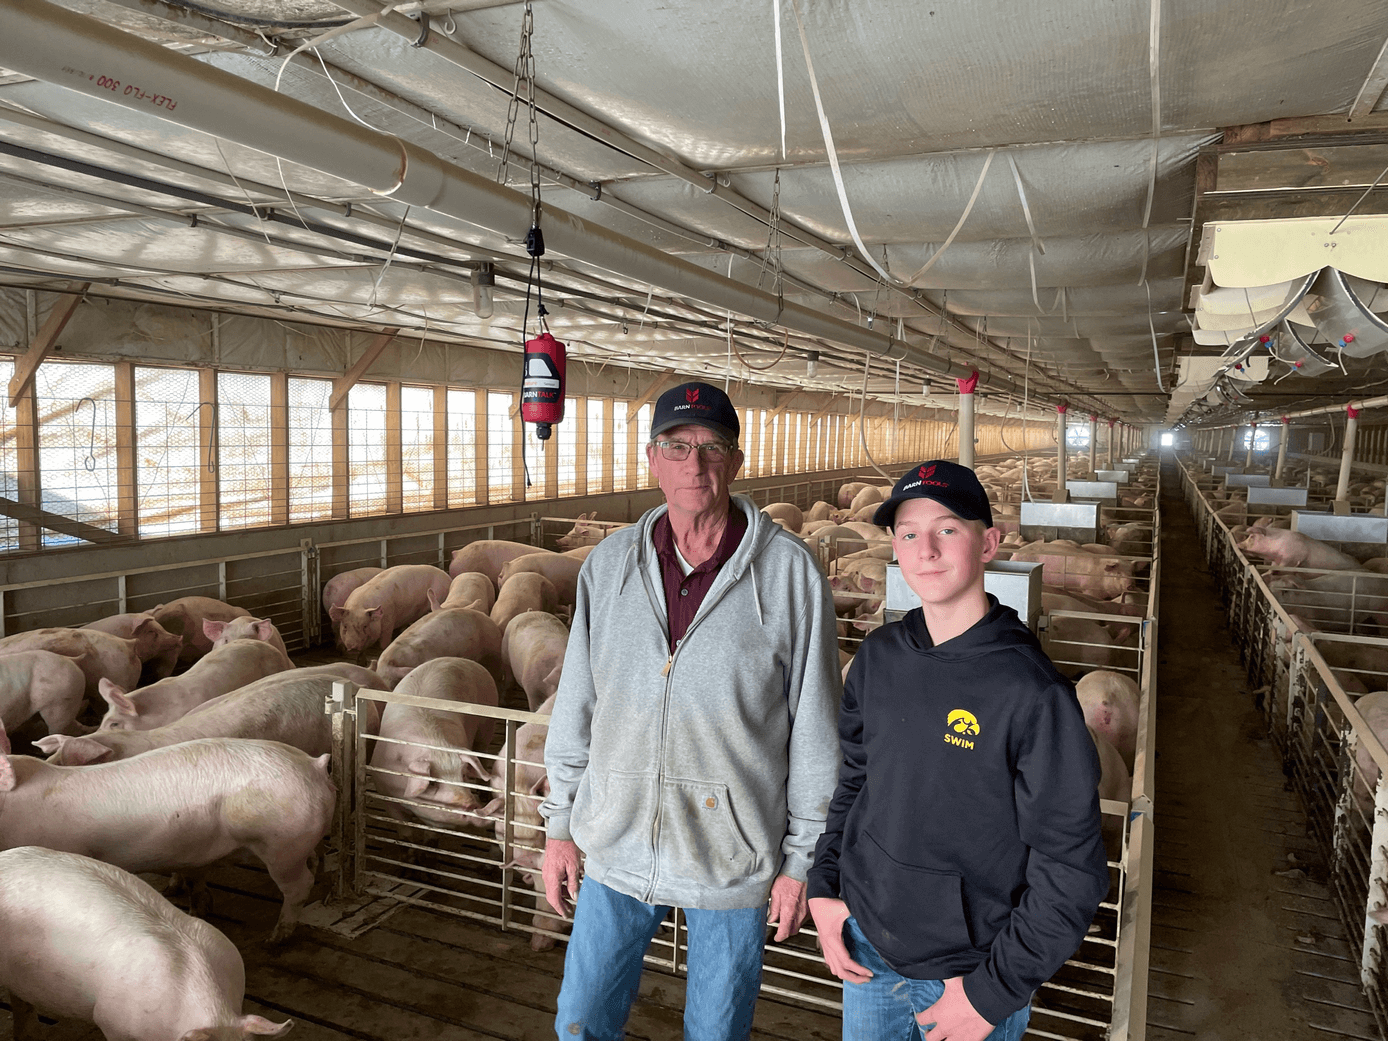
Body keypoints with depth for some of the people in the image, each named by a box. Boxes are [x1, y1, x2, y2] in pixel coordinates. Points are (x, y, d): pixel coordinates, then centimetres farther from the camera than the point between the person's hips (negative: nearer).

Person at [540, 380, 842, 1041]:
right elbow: (576, 702, 6)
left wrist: (803, 858, -4)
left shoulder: (789, 572, -11)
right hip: (617, 845, 3)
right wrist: (560, 820, 8)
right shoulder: (607, 565, -1)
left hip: (732, 857, -2)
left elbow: (816, 730, -7)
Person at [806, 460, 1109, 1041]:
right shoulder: (878, 658, -5)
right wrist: (824, 885, 2)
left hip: (969, 970, -4)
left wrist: (994, 990, -14)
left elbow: (1071, 870, -16)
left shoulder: (1031, 693, -21)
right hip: (864, 947, 4)